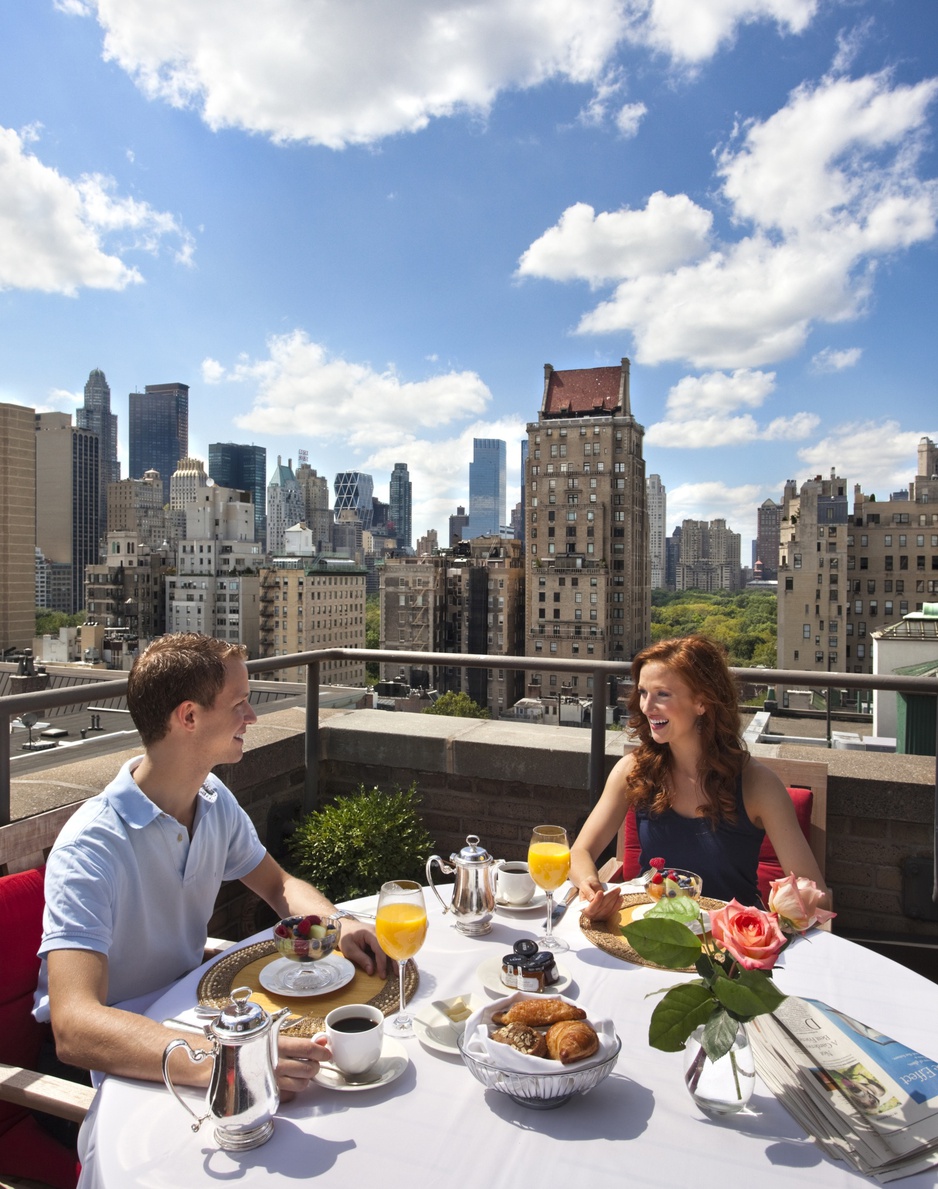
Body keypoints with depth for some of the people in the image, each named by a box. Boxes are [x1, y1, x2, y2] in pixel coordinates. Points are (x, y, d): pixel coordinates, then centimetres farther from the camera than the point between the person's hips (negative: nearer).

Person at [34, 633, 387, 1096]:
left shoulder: (215, 802, -3)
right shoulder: (90, 848, -28)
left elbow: (278, 885, 8)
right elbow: (73, 1027, -37)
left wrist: (337, 924, -13)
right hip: (106, 1053, -7)